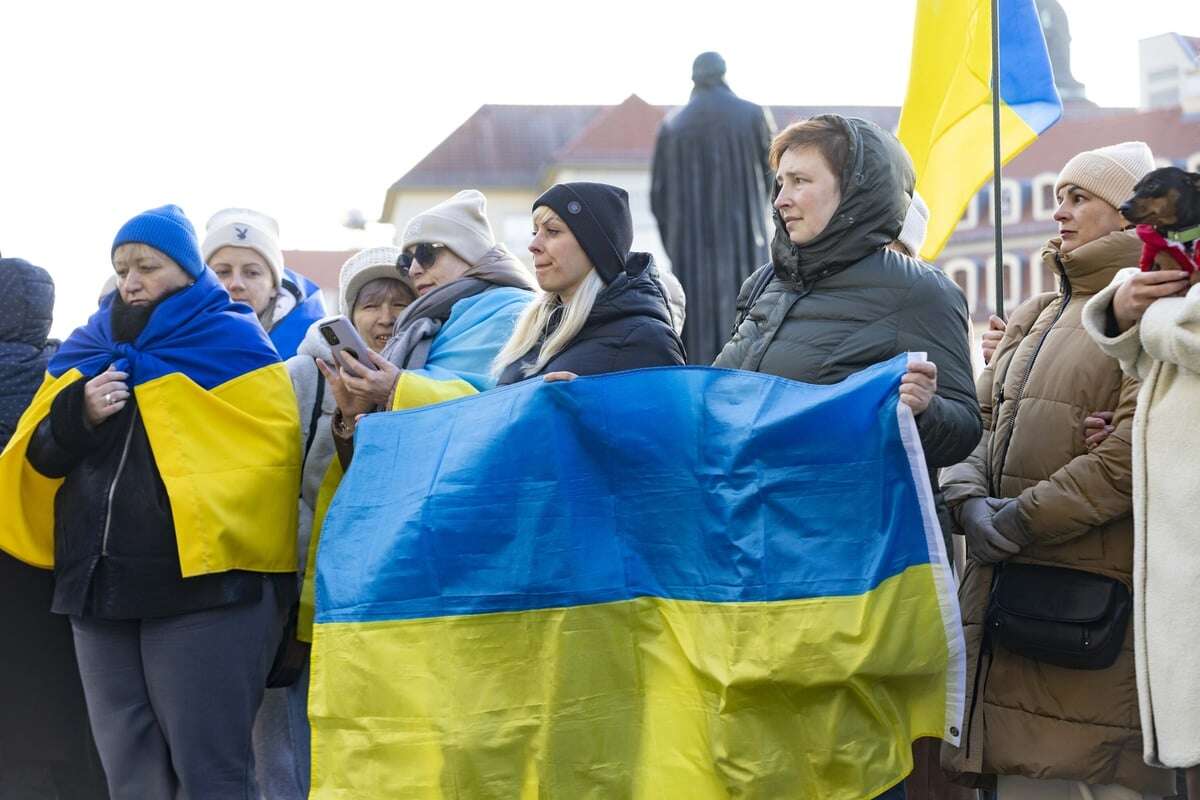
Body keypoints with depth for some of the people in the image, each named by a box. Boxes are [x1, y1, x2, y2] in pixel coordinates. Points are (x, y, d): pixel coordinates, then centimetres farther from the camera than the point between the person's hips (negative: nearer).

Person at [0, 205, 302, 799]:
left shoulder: (232, 342, 1)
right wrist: (79, 416, -6)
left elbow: (270, 456, -6)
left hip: (203, 582, -6)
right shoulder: (88, 351, 17)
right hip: (101, 585, 6)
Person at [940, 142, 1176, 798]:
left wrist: (1027, 517, -16)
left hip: (1095, 597, -7)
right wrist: (969, 502, -6)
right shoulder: (1033, 319, 23)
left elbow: (1138, 448, -15)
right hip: (1003, 585, 7)